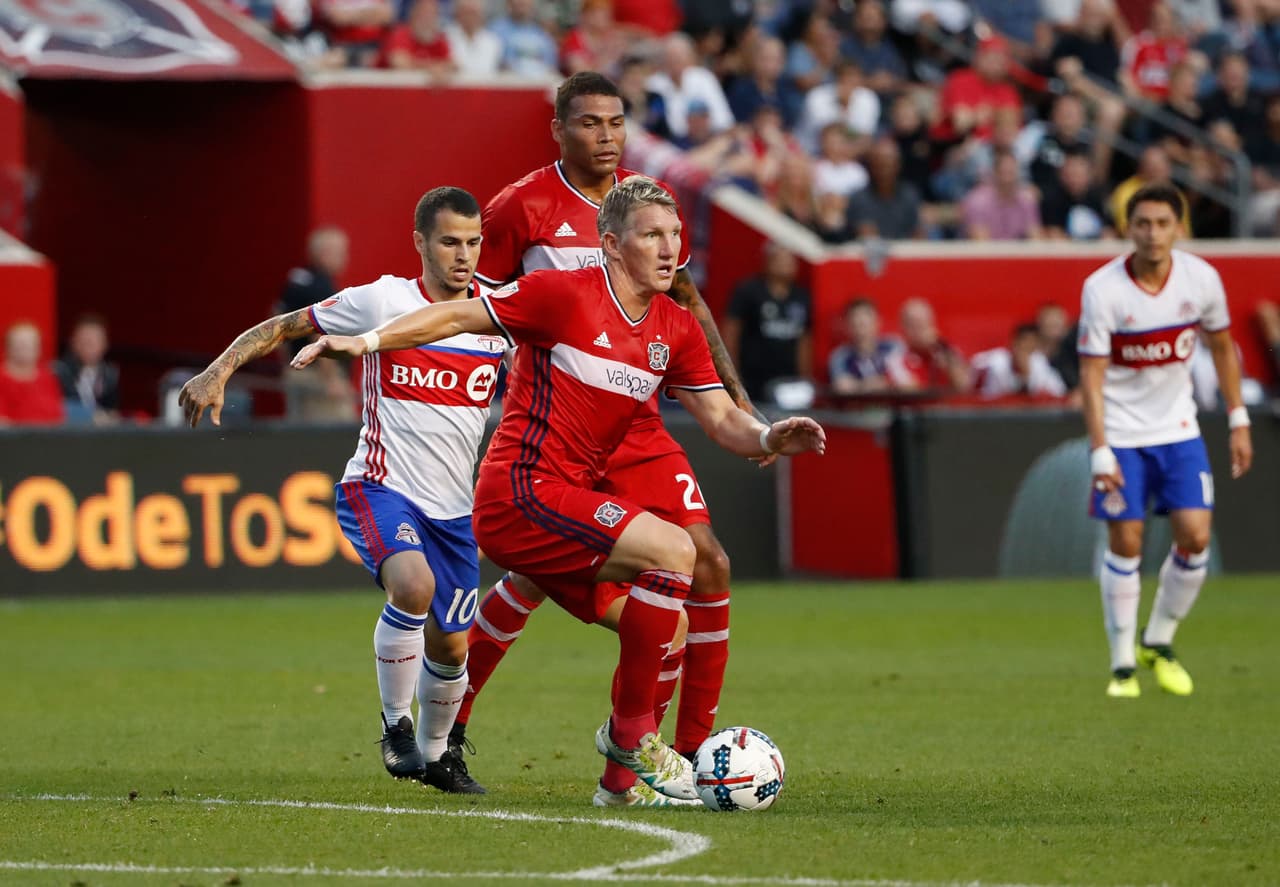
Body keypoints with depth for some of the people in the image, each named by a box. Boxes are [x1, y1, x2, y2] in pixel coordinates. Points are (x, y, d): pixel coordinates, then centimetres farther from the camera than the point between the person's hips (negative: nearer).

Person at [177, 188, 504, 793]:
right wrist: (219, 371, -14)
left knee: (451, 647, 8)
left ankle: (434, 752, 37)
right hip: (378, 489, -5)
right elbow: (281, 328, -2)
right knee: (413, 584, -32)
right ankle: (395, 725, -12)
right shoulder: (382, 301, -8)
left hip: (453, 508, 5)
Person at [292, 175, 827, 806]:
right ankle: (631, 731, -12)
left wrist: (769, 439, -10)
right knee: (674, 550, -22)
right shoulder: (565, 294, -11)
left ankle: (621, 780, 16)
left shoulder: (677, 330, 10)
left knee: (665, 634, 4)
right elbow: (459, 316, -5)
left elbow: (721, 420, 11)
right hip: (521, 494, -8)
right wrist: (366, 340, -14)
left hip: (569, 505, 8)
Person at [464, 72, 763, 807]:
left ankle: (693, 748, 3)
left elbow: (687, 301, 17)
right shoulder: (521, 208, -8)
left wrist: (734, 393, 12)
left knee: (707, 565, -6)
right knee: (533, 581, -7)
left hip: (637, 426, 5)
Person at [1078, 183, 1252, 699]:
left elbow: (1222, 346, 9)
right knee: (1125, 544, -5)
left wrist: (1238, 422, 7)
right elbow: (1091, 375, -15)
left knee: (1195, 536, -7)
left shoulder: (1201, 279, -8)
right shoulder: (1102, 289, -17)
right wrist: (1100, 452, -20)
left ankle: (1158, 643, 14)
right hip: (1121, 433, -3)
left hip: (1177, 428, 3)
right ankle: (1123, 664, 8)